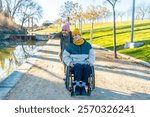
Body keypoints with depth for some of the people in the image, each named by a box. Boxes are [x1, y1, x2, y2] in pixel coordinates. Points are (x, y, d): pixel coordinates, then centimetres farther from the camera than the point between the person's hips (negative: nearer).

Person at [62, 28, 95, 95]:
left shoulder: (87, 45, 14)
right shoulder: (70, 46, 11)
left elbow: (92, 55, 17)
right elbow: (65, 56, 15)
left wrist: (90, 61, -3)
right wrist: (69, 62, -3)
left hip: (85, 64, 1)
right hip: (75, 64, -1)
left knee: (87, 68, -36)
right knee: (79, 67, -37)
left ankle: (83, 86, -24)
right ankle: (77, 86, -26)